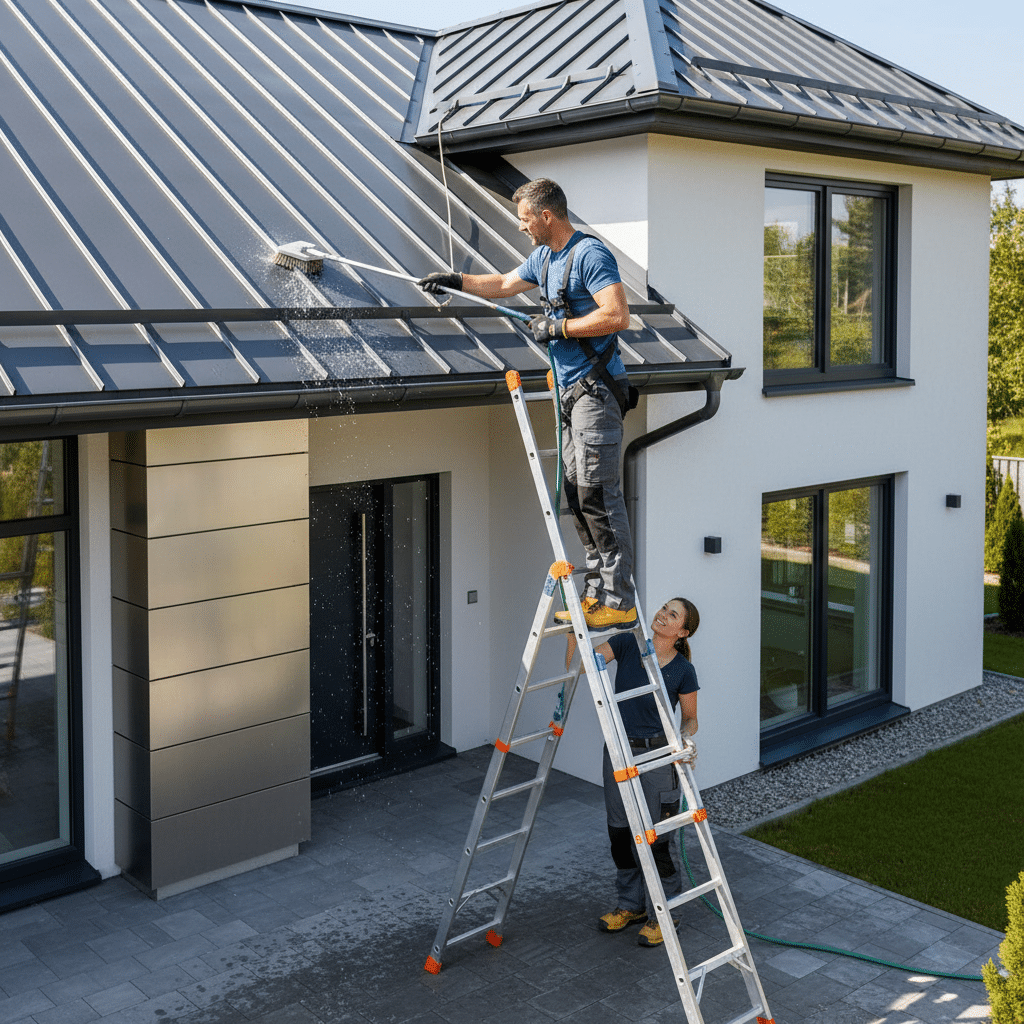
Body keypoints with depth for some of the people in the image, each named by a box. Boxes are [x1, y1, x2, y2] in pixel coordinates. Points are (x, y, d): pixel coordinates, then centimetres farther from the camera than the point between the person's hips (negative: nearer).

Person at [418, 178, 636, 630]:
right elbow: (503, 284, 34)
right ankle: (597, 590, 14)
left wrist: (557, 327, -17)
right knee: (577, 493, 8)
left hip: (596, 390, -10)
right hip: (571, 392, 10)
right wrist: (455, 281, 29)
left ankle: (618, 601, -8)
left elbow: (618, 315, -23)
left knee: (598, 494, -11)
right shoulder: (543, 258, 17)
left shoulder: (590, 254, -13)